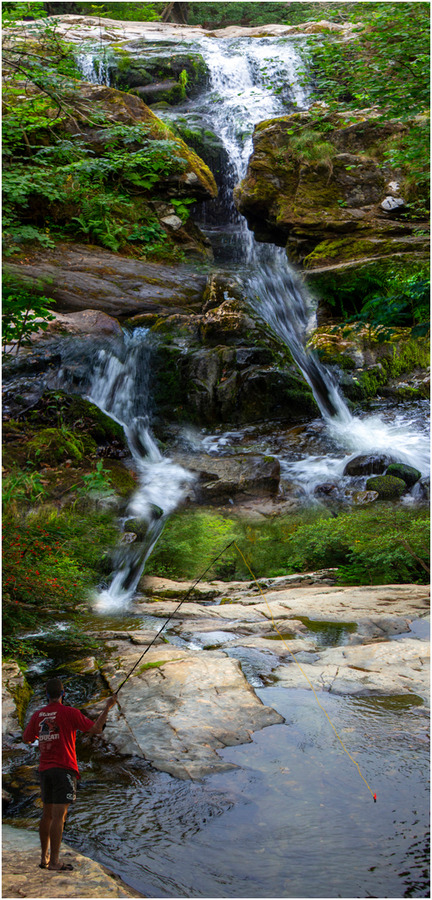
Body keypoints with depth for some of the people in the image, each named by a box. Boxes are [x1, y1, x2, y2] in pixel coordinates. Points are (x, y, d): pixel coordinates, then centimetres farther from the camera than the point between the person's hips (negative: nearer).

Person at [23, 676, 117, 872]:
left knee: (47, 813, 16)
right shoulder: (69, 712, -10)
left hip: (45, 769, 7)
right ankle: (54, 861, -9)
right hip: (63, 768, -6)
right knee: (58, 815, -8)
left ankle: (44, 857, 21)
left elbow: (27, 739, 20)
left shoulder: (38, 715, 7)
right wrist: (108, 707, 4)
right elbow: (96, 729, -7)